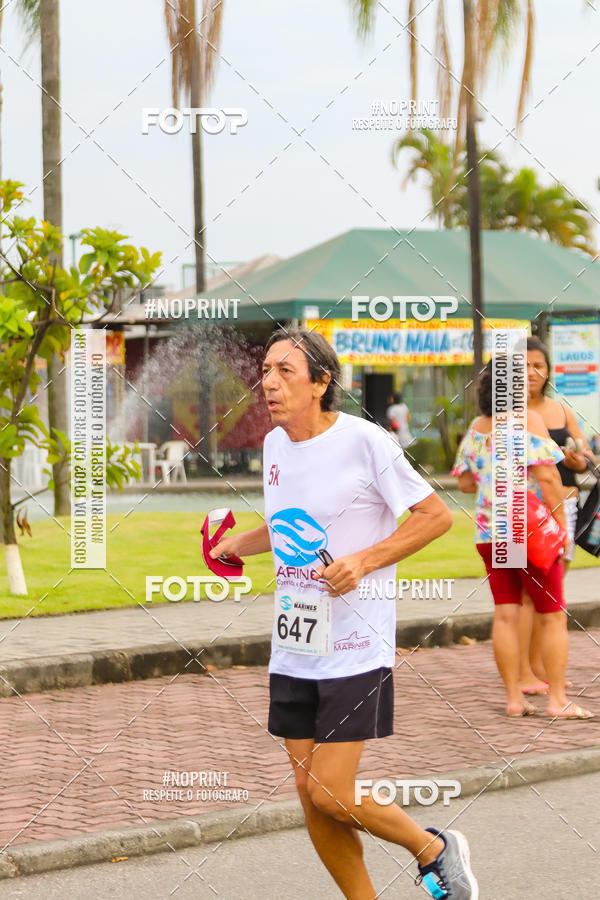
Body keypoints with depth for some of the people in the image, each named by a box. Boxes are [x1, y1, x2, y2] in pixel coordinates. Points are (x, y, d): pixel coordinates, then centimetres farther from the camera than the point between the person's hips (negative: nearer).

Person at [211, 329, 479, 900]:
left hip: (355, 649, -7)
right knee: (310, 797, 6)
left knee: (331, 795, -10)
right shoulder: (274, 445, 8)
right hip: (292, 651, 7)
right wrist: (234, 545, 7)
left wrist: (364, 560, -19)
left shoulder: (363, 441, -13)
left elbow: (437, 515, -9)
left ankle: (434, 850, 16)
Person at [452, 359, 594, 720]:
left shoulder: (477, 428, 7)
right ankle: (558, 700, 2)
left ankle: (514, 698, 6)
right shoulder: (528, 420, -10)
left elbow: (465, 482, 12)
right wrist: (562, 525, -12)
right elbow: (546, 476, -17)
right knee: (553, 616, 3)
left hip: (489, 533, 5)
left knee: (505, 614, 6)